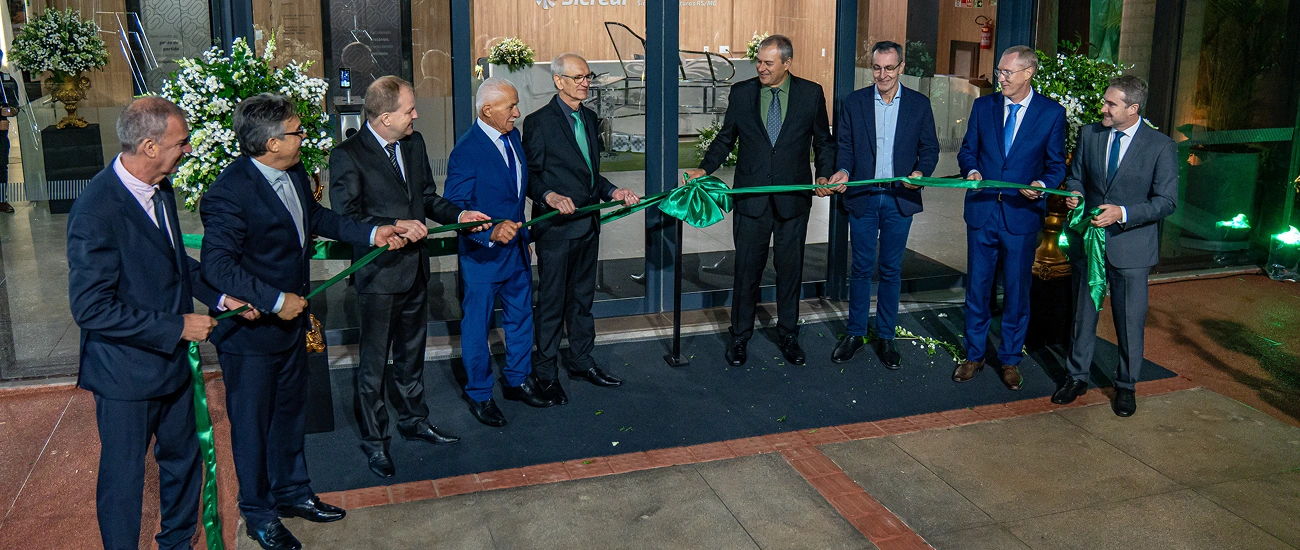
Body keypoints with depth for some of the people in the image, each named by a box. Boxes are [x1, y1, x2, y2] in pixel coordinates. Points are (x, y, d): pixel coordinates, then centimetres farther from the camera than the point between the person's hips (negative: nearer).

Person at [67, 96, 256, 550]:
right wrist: (176, 327, -23)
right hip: (126, 373, -8)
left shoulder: (160, 189, 0)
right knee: (123, 477, 10)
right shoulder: (96, 212, -26)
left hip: (173, 359, 8)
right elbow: (91, 308, -26)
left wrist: (218, 296, 3)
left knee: (182, 458, 23)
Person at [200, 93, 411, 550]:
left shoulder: (294, 173, -1)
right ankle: (258, 513, 29)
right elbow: (217, 266, -29)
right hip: (250, 332, -8)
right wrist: (274, 301, -27)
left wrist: (372, 234, 12)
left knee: (291, 411, 23)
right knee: (253, 423, 10)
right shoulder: (230, 193, -27)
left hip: (290, 320, 8)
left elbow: (316, 217, 18)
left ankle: (291, 491, 43)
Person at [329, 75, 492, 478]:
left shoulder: (413, 143, 5)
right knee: (374, 362, 6)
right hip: (378, 274, -7)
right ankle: (374, 440, 21)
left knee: (411, 353, 22)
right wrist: (394, 227, -28)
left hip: (415, 268, 7)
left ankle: (414, 420, 39)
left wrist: (458, 215, -1)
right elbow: (345, 218, -18)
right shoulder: (348, 155, -16)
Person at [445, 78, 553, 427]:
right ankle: (479, 396, 25)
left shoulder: (513, 136, 3)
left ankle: (518, 381, 39)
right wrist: (491, 232, -37)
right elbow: (454, 208, -23)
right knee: (477, 326, 8)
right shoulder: (466, 150, -22)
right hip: (483, 253, -8)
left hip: (516, 247, 8)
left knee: (521, 316, 20)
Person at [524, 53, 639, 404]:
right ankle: (546, 372, 16)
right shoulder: (540, 122, -11)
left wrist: (612, 191, 5)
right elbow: (530, 176, -11)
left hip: (588, 224, 7)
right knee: (552, 302, 3)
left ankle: (580, 362, 31)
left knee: (583, 297, 17)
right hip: (555, 227, -7)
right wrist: (550, 196, -28)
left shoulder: (589, 118, 12)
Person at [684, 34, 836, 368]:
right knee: (747, 268, 6)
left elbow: (823, 141, 7)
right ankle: (740, 337, 20)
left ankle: (788, 334, 27)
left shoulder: (811, 93, -1)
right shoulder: (741, 93, 2)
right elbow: (726, 138, 8)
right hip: (751, 198, 0)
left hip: (793, 197, 0)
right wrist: (705, 168, -7)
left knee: (790, 268, 11)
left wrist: (824, 175, -7)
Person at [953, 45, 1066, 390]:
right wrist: (972, 171, -12)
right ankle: (974, 356, 23)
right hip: (982, 210, 2)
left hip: (1022, 214, -2)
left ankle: (1010, 359, 22)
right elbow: (967, 151, 10)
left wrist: (1041, 185, -19)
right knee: (977, 287, 9)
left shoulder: (1052, 113, -1)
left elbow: (1056, 164, 2)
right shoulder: (983, 106, 5)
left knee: (1017, 291, 8)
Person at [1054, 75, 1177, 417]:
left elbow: (1167, 201, -10)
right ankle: (1077, 377, 29)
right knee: (1083, 313, 14)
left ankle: (1126, 386, 25)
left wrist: (1122, 213, -23)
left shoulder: (1161, 146, -10)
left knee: (1130, 320, 7)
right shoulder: (1089, 134, 2)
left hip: (1130, 246, -3)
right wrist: (1074, 194, -10)